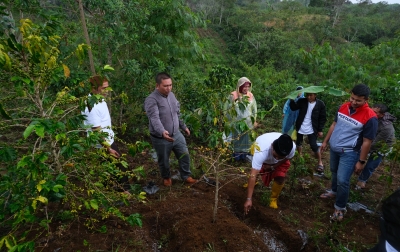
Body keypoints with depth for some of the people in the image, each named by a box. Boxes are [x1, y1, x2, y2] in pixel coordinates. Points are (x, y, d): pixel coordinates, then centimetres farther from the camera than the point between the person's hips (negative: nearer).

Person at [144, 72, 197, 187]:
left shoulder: (171, 95, 2)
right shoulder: (151, 100, -22)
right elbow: (154, 118, -37)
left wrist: (183, 126, 20)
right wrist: (162, 132, -53)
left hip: (177, 134, 6)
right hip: (160, 139, -5)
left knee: (184, 155, 12)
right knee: (163, 161, 15)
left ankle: (186, 176, 33)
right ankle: (166, 177, 42)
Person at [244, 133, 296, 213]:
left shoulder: (292, 147, -41)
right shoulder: (261, 151, -50)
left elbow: (289, 157, -13)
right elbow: (253, 175, -49)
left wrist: (273, 167, -21)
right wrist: (249, 199, -50)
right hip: (264, 159, -1)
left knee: (280, 178, -15)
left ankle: (274, 199, 12)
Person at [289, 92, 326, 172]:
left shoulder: (320, 104, -10)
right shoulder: (302, 101, -5)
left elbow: (322, 118, -4)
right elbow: (293, 108, -13)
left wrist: (320, 130, -5)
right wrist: (292, 99, -29)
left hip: (312, 130, -3)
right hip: (300, 128, 3)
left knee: (314, 146, -3)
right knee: (298, 143, 18)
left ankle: (320, 162, 15)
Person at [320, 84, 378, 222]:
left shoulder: (370, 117, -21)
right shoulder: (344, 107, -3)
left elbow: (367, 142, -16)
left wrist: (361, 161, -12)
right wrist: (325, 141, 12)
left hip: (349, 152, -6)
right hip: (334, 148, 6)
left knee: (342, 180, -6)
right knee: (334, 172, 23)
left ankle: (340, 208, 12)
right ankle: (334, 191, 47)